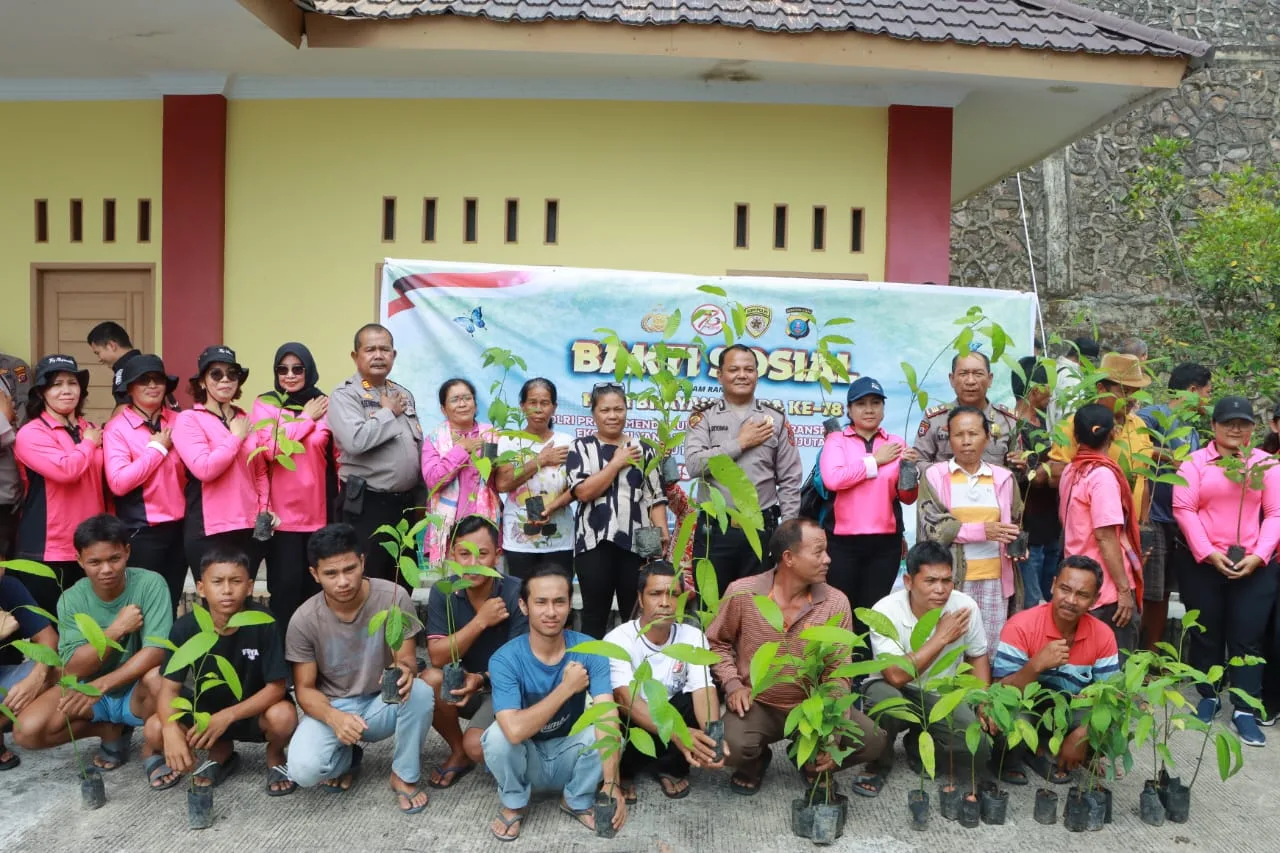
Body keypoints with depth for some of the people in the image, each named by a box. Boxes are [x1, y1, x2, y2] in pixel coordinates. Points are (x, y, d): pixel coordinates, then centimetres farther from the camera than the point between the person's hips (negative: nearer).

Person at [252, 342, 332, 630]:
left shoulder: (324, 405, 8)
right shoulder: (265, 404, 3)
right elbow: (270, 448, -14)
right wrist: (306, 418, -6)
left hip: (319, 512, 2)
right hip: (282, 513, -2)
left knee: (316, 586, 7)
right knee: (286, 586, -2)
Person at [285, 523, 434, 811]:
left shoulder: (393, 597, -19)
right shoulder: (304, 620, -17)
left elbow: (407, 660, -13)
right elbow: (305, 688, -9)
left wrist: (405, 670, -40)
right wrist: (335, 717, -31)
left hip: (381, 703, 0)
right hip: (331, 707, 0)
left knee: (420, 692, -33)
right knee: (304, 770, -28)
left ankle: (405, 776, -5)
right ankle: (347, 758, 11)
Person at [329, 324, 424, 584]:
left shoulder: (404, 394, 14)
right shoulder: (344, 395, -7)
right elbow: (355, 440, -25)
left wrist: (420, 497, 16)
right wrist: (389, 413, -11)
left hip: (405, 503, 7)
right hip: (366, 505, -6)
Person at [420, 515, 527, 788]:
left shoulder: (517, 593, -21)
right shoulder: (443, 593, -10)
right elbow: (438, 657, -17)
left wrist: (482, 679, -37)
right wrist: (480, 621, -27)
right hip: (464, 682, 4)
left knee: (478, 746, -28)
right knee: (430, 681, -26)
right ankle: (458, 752, 0)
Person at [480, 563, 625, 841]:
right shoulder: (505, 659, -24)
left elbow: (607, 719, -30)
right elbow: (515, 730, -38)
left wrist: (611, 784, -42)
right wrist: (567, 688, -31)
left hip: (569, 757, 1)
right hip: (525, 761, -1)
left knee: (599, 730, -28)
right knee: (499, 734, -32)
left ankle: (577, 801, 1)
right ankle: (513, 804, -1)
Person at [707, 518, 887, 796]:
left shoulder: (835, 603, -10)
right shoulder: (741, 593, -13)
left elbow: (838, 673, -8)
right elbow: (717, 642, 4)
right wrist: (732, 684, -13)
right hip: (756, 704, -2)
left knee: (873, 740, -18)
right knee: (731, 746, -31)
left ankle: (814, 764, 14)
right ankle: (755, 761, 10)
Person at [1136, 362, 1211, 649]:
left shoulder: (1193, 432, 18)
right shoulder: (1157, 414, -8)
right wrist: (1164, 455, -23)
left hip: (1177, 523, 9)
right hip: (1152, 520, -9)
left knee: (1162, 594, 16)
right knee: (1146, 594, -6)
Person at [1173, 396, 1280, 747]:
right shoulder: (1195, 462, 2)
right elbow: (1183, 510, -5)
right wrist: (1208, 552, -13)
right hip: (1203, 564, 0)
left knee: (1247, 637, 2)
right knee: (1206, 633, 10)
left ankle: (1245, 709, 10)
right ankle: (1208, 696, 26)